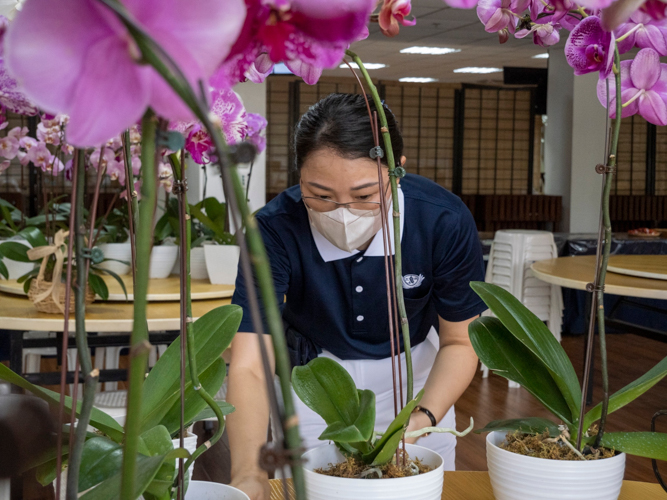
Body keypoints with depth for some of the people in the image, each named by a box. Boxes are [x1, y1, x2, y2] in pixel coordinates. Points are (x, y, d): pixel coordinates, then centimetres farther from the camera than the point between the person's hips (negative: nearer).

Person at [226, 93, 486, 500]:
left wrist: (424, 418, -35)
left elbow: (459, 342, -16)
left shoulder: (446, 223, -29)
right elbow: (250, 366, -34)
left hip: (412, 371, 1)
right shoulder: (275, 230, -32)